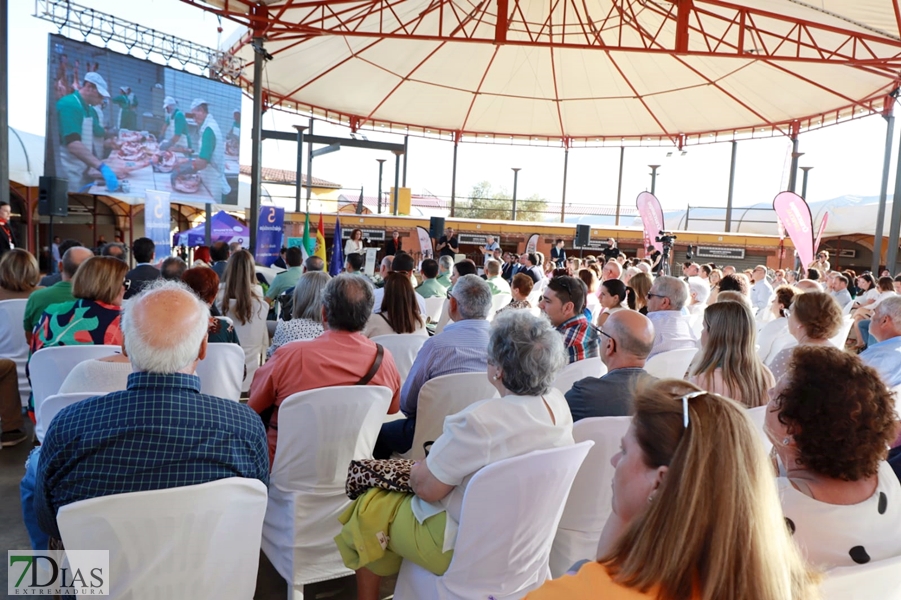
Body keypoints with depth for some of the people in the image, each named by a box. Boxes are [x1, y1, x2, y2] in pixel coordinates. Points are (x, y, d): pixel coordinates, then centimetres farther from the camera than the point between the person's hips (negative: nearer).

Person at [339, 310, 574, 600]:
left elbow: (426, 487, -23)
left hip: (466, 547, -7)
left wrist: (416, 469, -1)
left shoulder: (480, 420, -33)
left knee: (368, 507, 14)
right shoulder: (558, 404, -9)